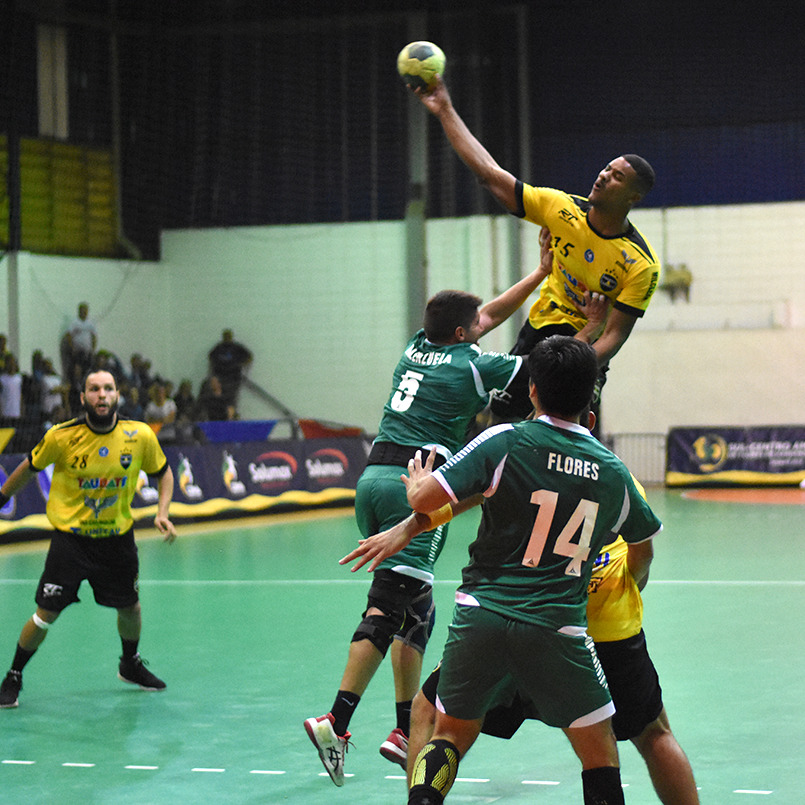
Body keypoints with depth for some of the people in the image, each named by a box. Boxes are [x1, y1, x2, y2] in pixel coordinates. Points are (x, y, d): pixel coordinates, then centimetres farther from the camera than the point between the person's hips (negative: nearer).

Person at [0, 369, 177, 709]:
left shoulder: (140, 435, -11)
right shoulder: (61, 437, -16)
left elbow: (163, 472, 7)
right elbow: (29, 468, 3)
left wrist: (162, 513, -7)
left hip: (117, 537, 3)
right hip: (70, 537, -3)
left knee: (130, 607, 12)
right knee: (46, 614, -7)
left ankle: (131, 664, 42)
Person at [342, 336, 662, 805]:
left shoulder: (504, 442, -4)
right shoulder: (613, 472, 6)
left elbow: (425, 500, -8)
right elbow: (643, 546, 23)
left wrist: (417, 484, 17)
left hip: (482, 615, 0)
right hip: (559, 627, 0)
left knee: (450, 734, 17)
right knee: (600, 753, 12)